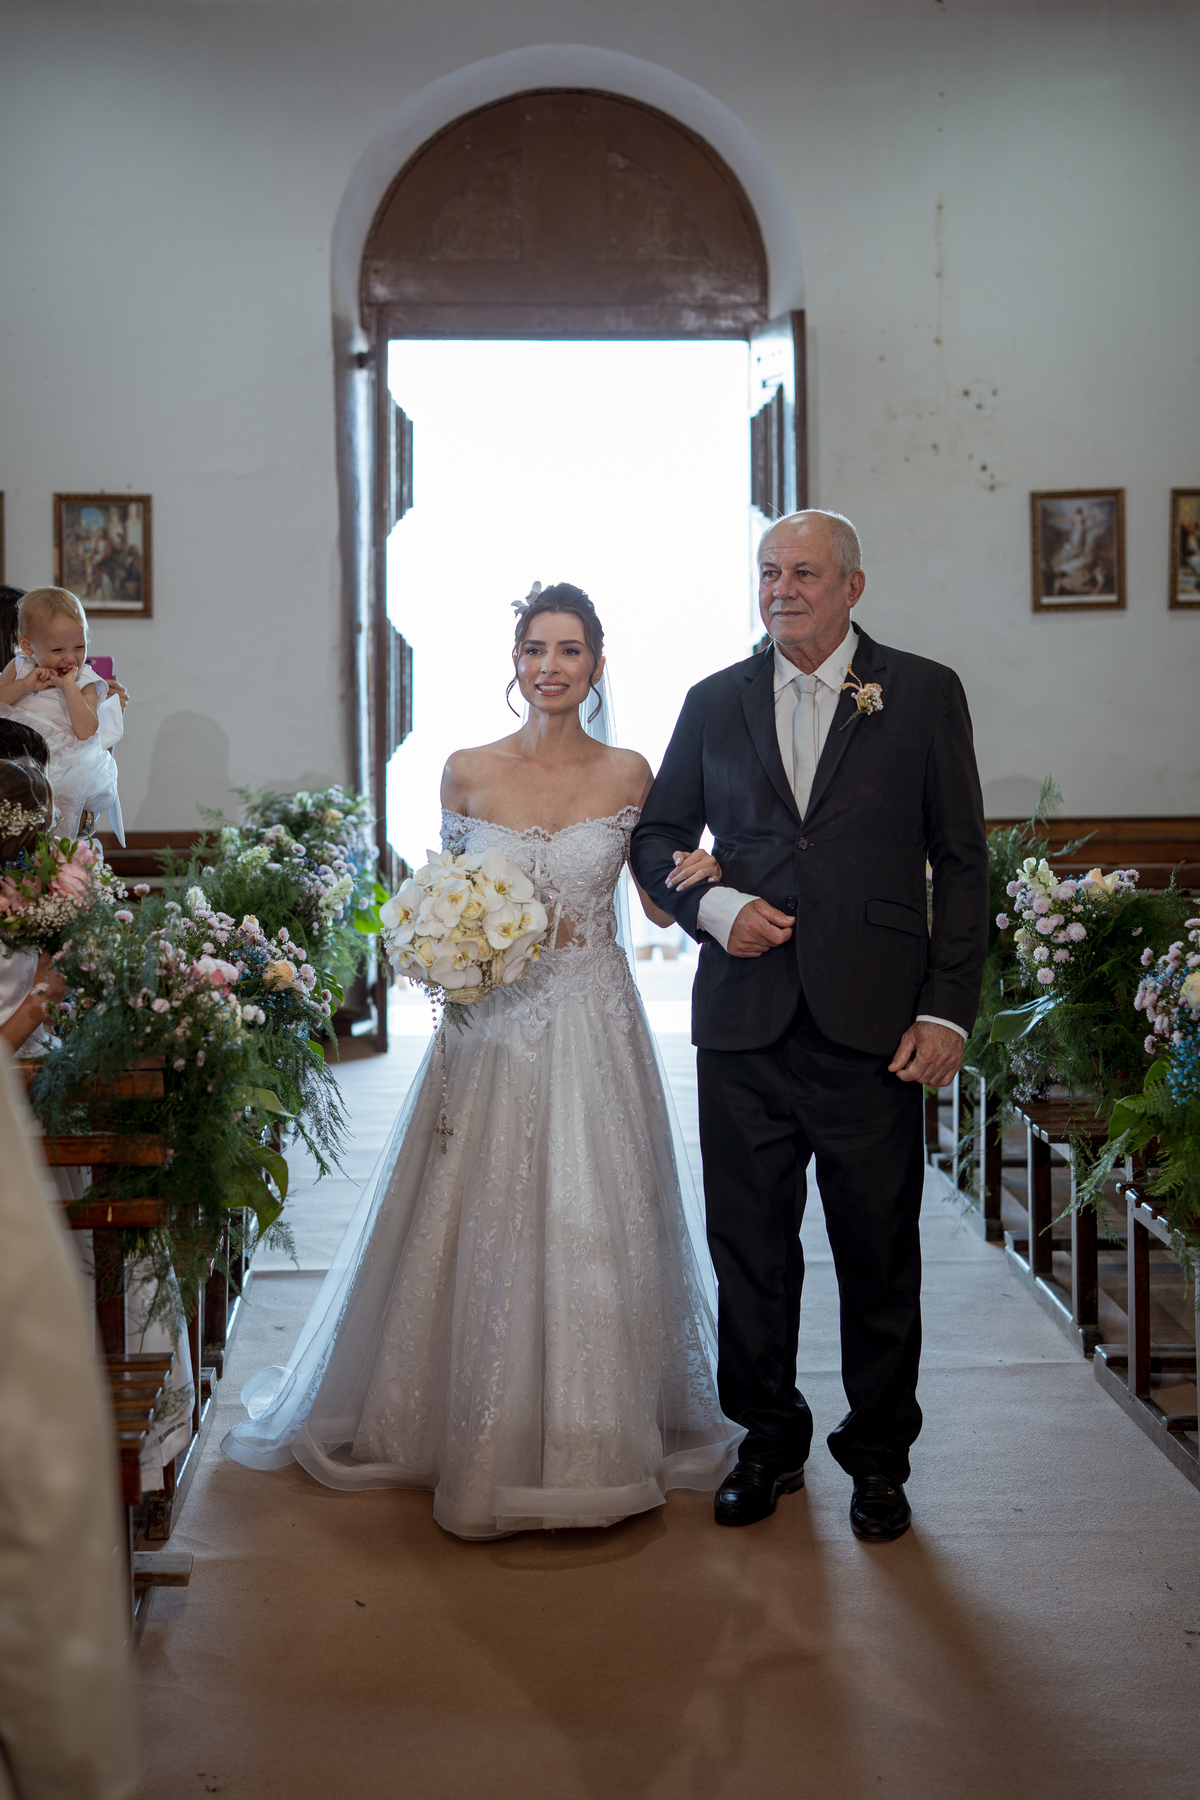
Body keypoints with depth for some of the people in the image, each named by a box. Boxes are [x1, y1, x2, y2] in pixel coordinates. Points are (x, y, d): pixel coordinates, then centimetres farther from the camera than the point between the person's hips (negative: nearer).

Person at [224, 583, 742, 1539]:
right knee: (481, 1228, 5)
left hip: (594, 1025, 0)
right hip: (493, 1020, 1)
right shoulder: (468, 772, 1)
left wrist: (696, 876, -14)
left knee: (594, 1231, 4)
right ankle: (482, 1435, 23)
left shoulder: (629, 773, 1)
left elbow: (662, 903, 7)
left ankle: (595, 1439, 22)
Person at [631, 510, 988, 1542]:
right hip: (745, 1027, 2)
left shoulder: (926, 695, 3)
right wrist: (712, 906, -5)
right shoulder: (715, 703, 11)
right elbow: (658, 837, 16)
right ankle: (769, 1442, 30)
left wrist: (948, 1010, -5)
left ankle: (879, 1457, 27)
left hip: (873, 1026, -2)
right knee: (749, 1245, 10)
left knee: (879, 1253, 8)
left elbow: (962, 863, 2)